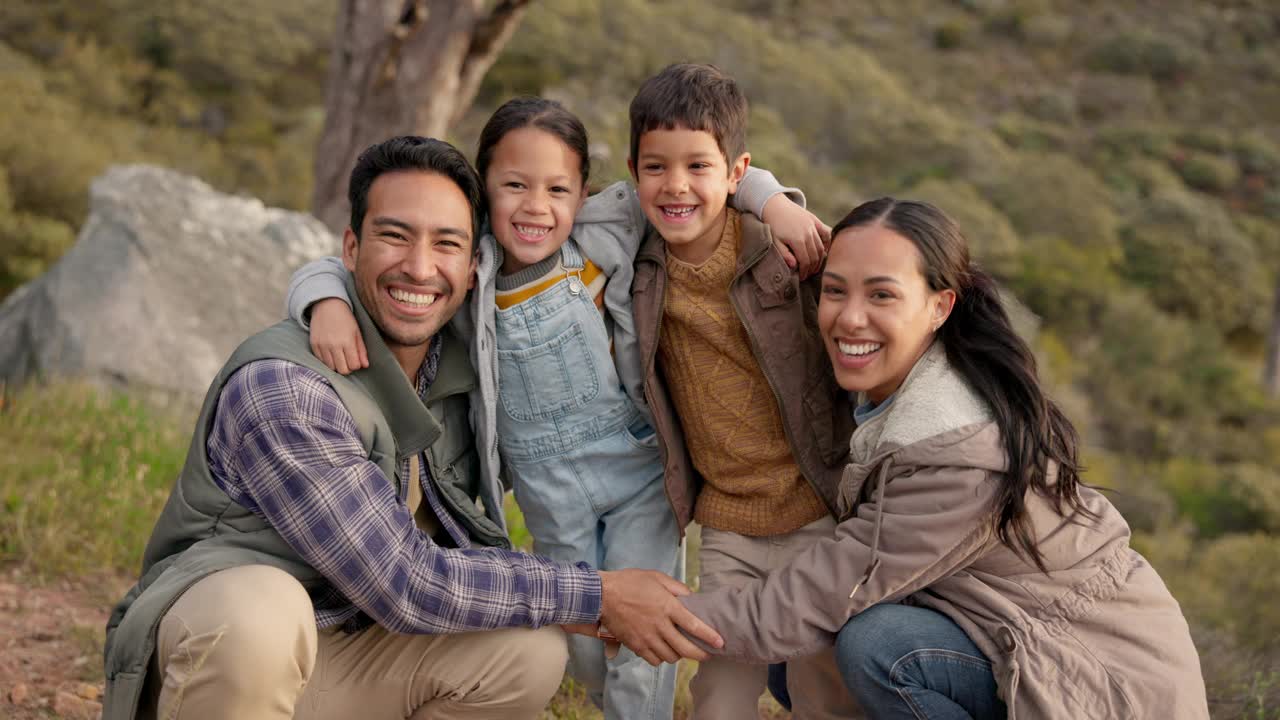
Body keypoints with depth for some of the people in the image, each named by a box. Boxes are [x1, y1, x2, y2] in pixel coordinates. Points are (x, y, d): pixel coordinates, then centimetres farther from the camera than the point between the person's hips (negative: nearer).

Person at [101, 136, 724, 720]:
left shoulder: (462, 366, -1)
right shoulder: (279, 386, -24)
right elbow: (407, 587, -24)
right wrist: (597, 595, -18)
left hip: (341, 661, 7)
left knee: (529, 651, -11)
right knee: (257, 612, -38)